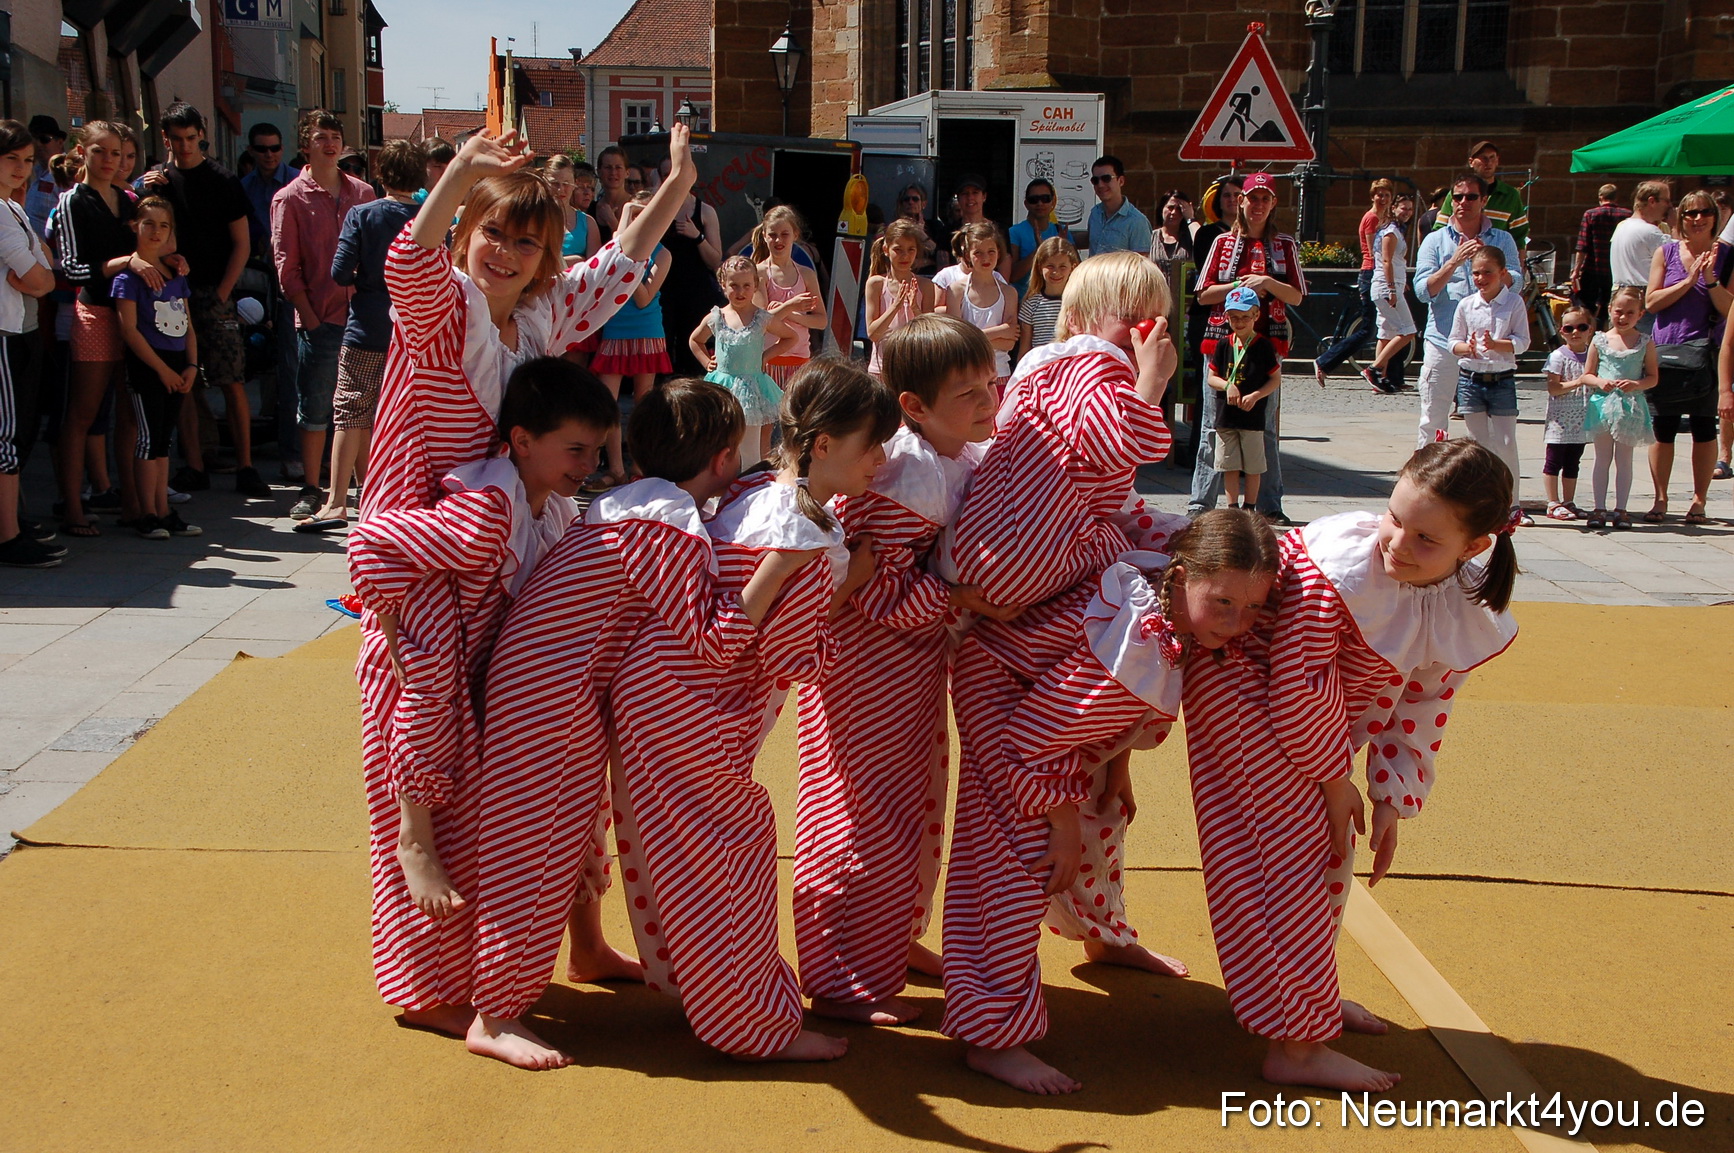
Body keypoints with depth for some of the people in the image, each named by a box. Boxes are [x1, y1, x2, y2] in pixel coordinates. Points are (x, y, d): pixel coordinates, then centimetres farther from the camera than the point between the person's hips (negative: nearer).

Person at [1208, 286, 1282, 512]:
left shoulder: (1263, 346, -4)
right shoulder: (1223, 345, 5)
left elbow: (1276, 379, -1)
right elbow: (1212, 377, 8)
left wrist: (1255, 396, -15)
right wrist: (1227, 385, -12)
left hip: (1253, 415, -3)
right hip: (1225, 415, 3)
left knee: (1252, 466, 4)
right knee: (1229, 465, 6)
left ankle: (1249, 508, 14)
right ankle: (1232, 508, 13)